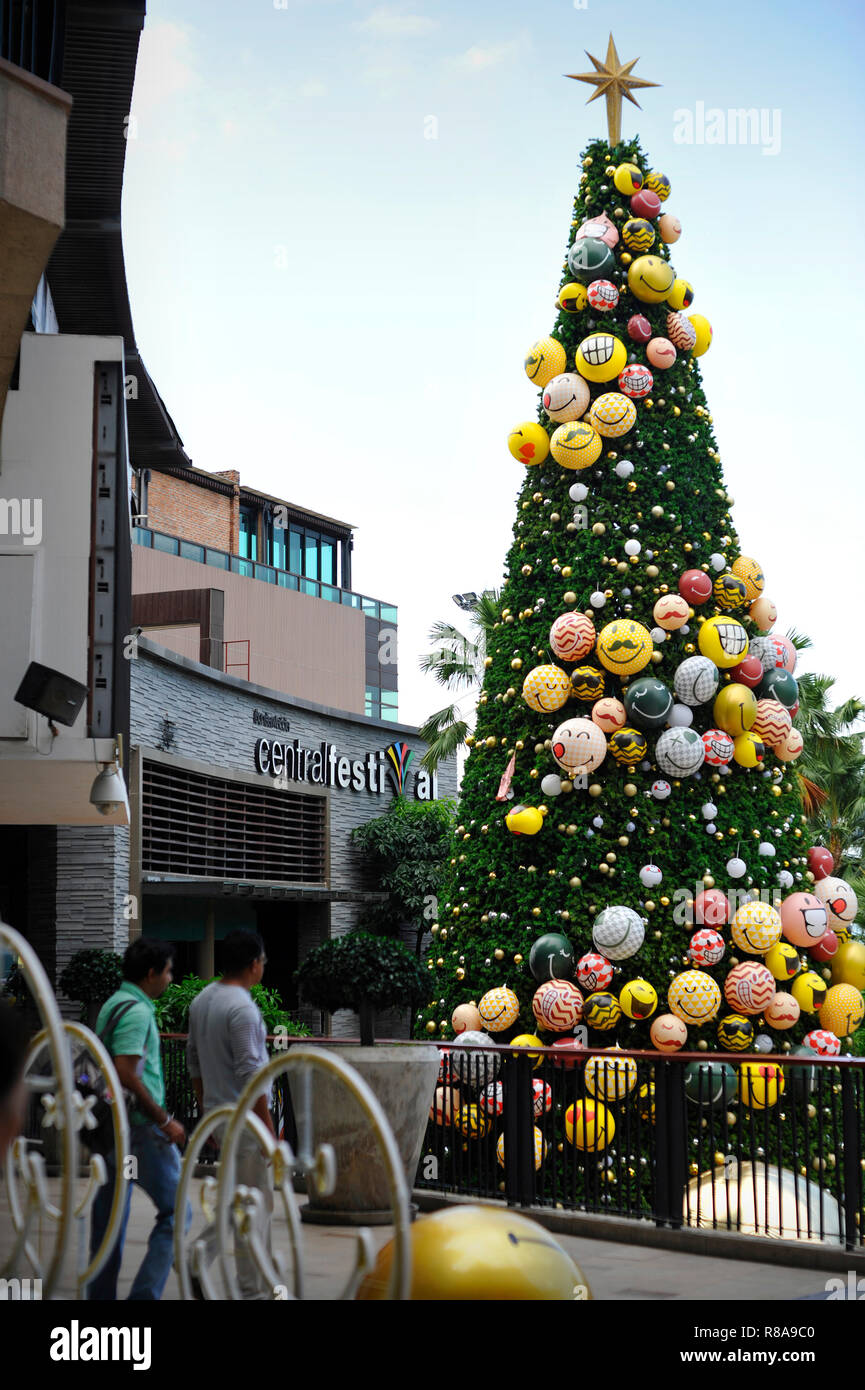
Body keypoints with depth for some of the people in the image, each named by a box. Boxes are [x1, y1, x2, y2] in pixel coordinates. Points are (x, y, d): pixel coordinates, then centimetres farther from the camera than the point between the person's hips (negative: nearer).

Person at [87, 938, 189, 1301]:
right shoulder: (137, 1011, -15)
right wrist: (165, 1121, -17)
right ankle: (145, 1294, -8)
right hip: (139, 1128, -10)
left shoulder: (113, 1004, 15)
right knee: (176, 1210, -3)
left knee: (109, 1217, 12)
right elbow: (127, 1075, -23)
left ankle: (101, 1295, 15)